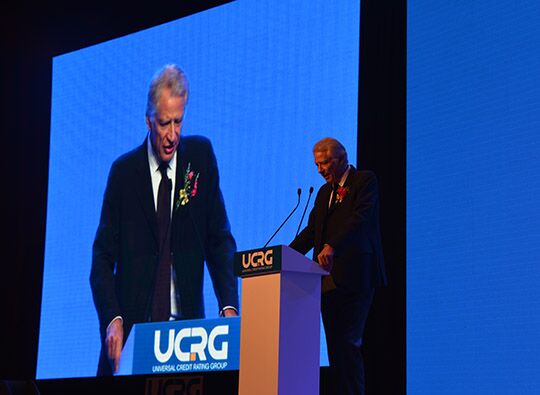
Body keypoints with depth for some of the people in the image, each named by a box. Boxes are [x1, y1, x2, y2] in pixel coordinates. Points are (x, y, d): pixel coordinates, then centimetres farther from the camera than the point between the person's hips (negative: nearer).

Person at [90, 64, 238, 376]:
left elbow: (220, 239, 5)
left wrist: (229, 306, -9)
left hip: (187, 324, 0)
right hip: (133, 327, 0)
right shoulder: (124, 171, 3)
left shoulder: (201, 155, 6)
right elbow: (103, 255, 2)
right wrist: (112, 319, -14)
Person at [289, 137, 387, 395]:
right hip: (328, 278, 7)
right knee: (335, 345, 4)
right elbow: (311, 231, 17)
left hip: (354, 277, -7)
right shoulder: (324, 192, 22)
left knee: (347, 342, -11)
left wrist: (332, 247, -31)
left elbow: (359, 219, -17)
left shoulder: (365, 181, -1)